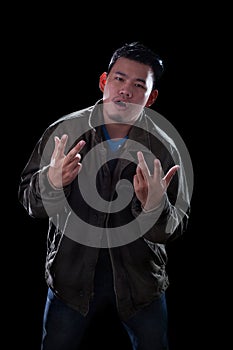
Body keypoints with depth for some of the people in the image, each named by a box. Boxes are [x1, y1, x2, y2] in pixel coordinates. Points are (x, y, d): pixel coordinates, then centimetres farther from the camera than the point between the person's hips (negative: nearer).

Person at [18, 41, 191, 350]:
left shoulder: (163, 148, -11)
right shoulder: (64, 131, -11)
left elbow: (176, 229, -10)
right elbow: (30, 203, -10)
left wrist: (156, 206, -33)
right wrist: (51, 181, -32)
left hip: (140, 278, 1)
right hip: (72, 274, 0)